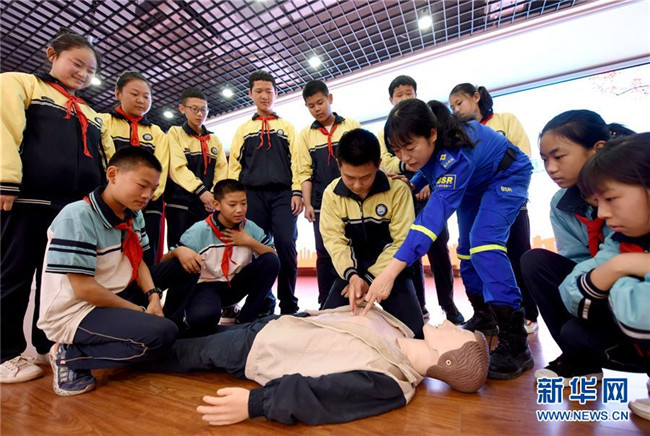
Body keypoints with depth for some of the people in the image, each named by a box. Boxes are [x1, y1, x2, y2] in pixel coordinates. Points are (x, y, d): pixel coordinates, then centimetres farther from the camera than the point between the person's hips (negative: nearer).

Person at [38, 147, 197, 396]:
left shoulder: (134, 216, 1)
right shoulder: (77, 217, -22)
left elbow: (137, 262, 5)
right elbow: (83, 289, -23)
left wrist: (153, 296, -13)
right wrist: (139, 311, -16)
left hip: (119, 295, 8)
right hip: (76, 313, -8)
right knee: (163, 333, -28)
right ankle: (70, 356, -6)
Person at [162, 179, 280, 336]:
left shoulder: (250, 227, -6)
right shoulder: (200, 230, -15)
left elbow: (273, 256, -5)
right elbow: (164, 261, -12)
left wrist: (250, 242, -20)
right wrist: (179, 251, -36)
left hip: (236, 285, 4)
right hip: (208, 285, -4)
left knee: (271, 261, -19)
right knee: (202, 317, -38)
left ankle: (245, 318, -7)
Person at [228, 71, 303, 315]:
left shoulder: (287, 127, 18)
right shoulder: (243, 129, 21)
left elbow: (295, 161, 7)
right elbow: (235, 164, 13)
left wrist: (297, 192, -6)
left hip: (283, 194, -1)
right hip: (252, 195, 2)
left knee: (286, 245, -12)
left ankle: (288, 304, 1)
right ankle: (264, 303, 11)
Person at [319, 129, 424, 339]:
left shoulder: (398, 189, -15)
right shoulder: (331, 193, -8)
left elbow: (403, 241, -14)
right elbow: (335, 239, -10)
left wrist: (370, 278, -18)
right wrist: (351, 275, -27)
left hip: (388, 269, -1)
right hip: (352, 270, 2)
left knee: (412, 330, -13)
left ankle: (386, 310, 19)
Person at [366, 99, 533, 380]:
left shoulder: (455, 156, -42)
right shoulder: (428, 147, -21)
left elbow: (434, 215, -54)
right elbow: (430, 167, 4)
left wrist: (390, 272, -63)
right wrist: (412, 186, -15)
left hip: (506, 177, -8)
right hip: (473, 182, 8)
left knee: (483, 241, -28)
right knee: (467, 245, 6)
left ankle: (514, 343, -24)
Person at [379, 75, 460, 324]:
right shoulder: (385, 132, 15)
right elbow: (384, 163, 0)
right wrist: (408, 164, -18)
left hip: (430, 192, -1)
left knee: (438, 247, -4)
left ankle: (448, 304, 8)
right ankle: (418, 306, 12)